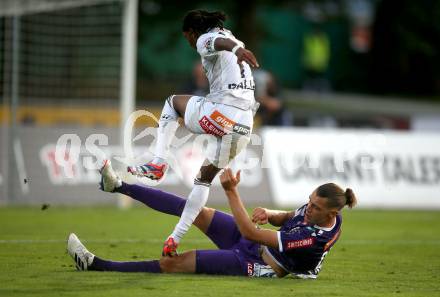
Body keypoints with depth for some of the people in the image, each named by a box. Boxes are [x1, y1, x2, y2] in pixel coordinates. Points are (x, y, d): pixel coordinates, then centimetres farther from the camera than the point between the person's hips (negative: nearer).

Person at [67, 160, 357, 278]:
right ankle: (119, 186, 6)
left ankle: (94, 264, -5)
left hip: (250, 263, -8)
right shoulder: (315, 208, -10)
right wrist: (270, 214, -10)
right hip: (247, 242, 8)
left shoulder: (316, 237, -35)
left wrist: (232, 191, -31)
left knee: (175, 262, -12)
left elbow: (250, 231, -32)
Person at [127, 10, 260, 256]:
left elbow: (220, 42, -23)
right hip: (245, 124, 7)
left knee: (173, 101, 23)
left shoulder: (205, 40, 1)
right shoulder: (235, 41, 26)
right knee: (205, 178, 23)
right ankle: (175, 239, 23)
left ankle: (158, 163, 8)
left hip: (220, 115, -7)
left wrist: (236, 49, -44)